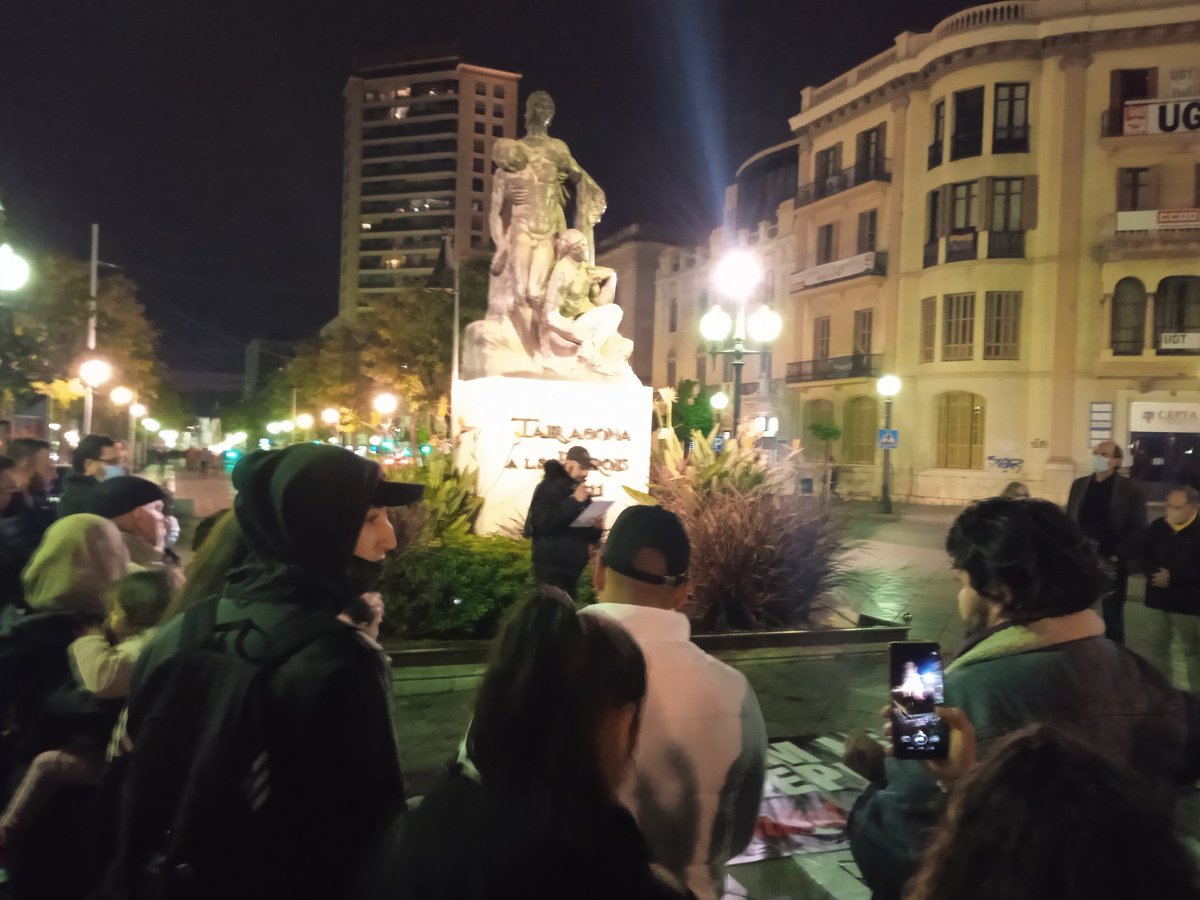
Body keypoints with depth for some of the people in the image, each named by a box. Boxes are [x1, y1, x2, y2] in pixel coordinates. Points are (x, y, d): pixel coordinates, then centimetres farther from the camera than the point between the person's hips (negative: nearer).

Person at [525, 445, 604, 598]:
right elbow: (544, 523, -23)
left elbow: (586, 528, 19)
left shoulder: (580, 490, 15)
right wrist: (574, 501, -20)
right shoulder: (549, 487, -8)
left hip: (573, 566, 8)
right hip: (552, 566, -8)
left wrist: (596, 529, -6)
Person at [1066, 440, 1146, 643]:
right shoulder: (1079, 485, 8)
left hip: (1112, 564, -3)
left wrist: (1118, 556, -13)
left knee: (1113, 619, 8)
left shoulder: (1130, 490, -3)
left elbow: (1138, 530, -5)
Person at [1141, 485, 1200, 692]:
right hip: (1159, 597, 5)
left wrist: (1173, 577, -20)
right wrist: (1154, 573, -12)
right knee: (1156, 643, 10)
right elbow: (1144, 556, 6)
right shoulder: (1157, 526, 2)